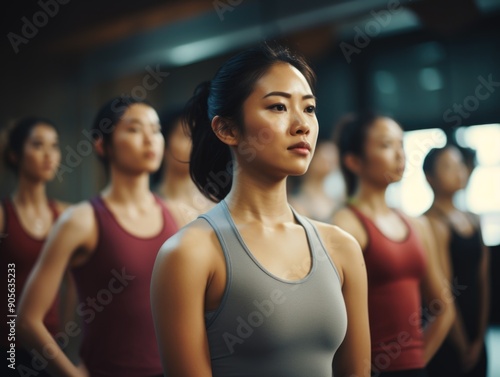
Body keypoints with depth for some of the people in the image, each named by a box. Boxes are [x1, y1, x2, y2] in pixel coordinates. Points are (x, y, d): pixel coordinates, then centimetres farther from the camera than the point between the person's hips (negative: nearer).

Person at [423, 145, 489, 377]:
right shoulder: (433, 223, -13)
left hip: (475, 340, 7)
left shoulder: (473, 221, 10)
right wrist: (462, 345, -9)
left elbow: (483, 281, 10)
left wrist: (480, 337, 4)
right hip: (448, 343, -7)